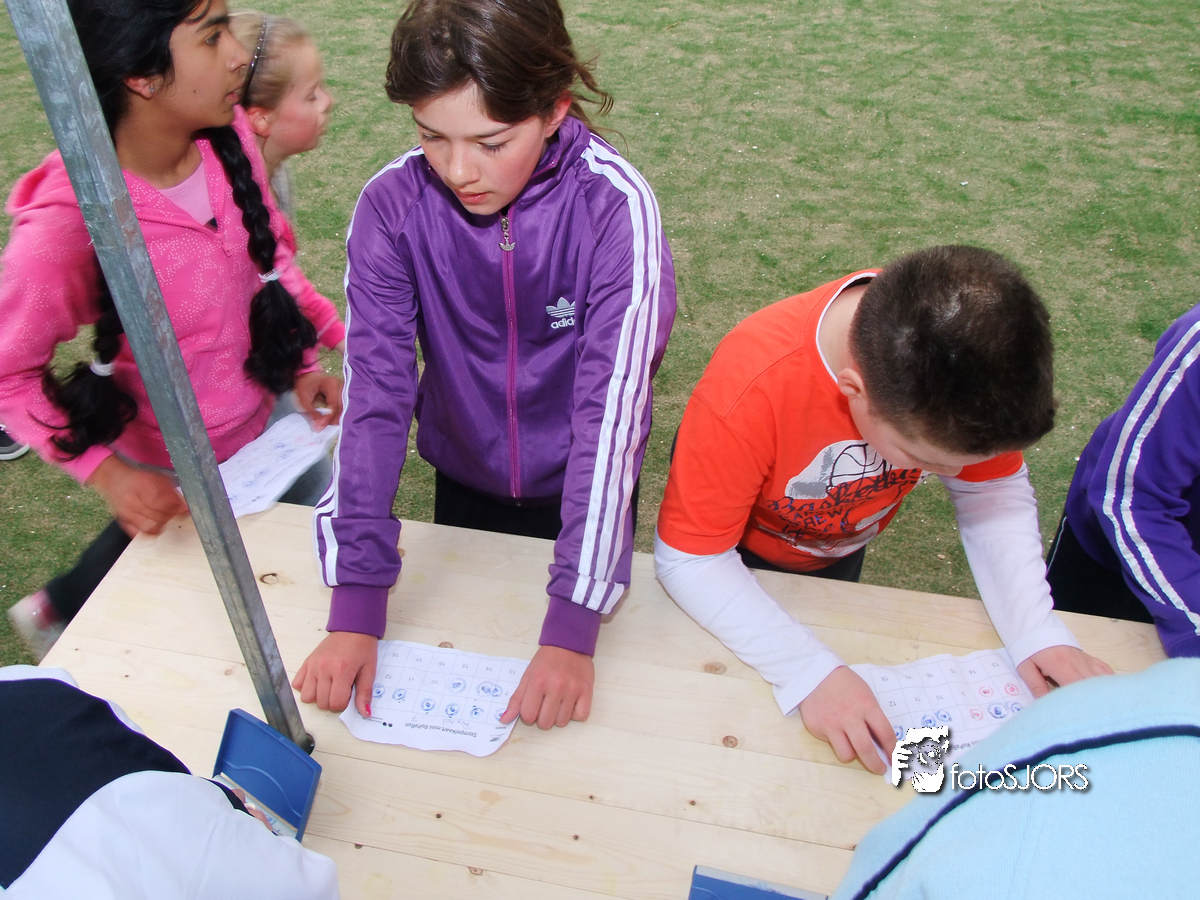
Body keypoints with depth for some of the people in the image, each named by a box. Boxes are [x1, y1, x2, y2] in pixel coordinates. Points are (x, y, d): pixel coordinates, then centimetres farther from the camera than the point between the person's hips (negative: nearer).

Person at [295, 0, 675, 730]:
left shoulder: (615, 206, -28)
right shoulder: (392, 206, -20)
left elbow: (610, 405, -32)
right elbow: (375, 389, -24)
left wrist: (572, 629, -35)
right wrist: (357, 606, -28)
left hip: (579, 488, -1)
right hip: (463, 480, 2)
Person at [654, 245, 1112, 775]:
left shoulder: (976, 349, -33)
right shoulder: (751, 388, -45)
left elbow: (993, 489, -17)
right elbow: (688, 558, -36)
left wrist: (1037, 631, -30)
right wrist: (811, 671, -45)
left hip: (840, 547, 3)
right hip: (739, 554, -3)